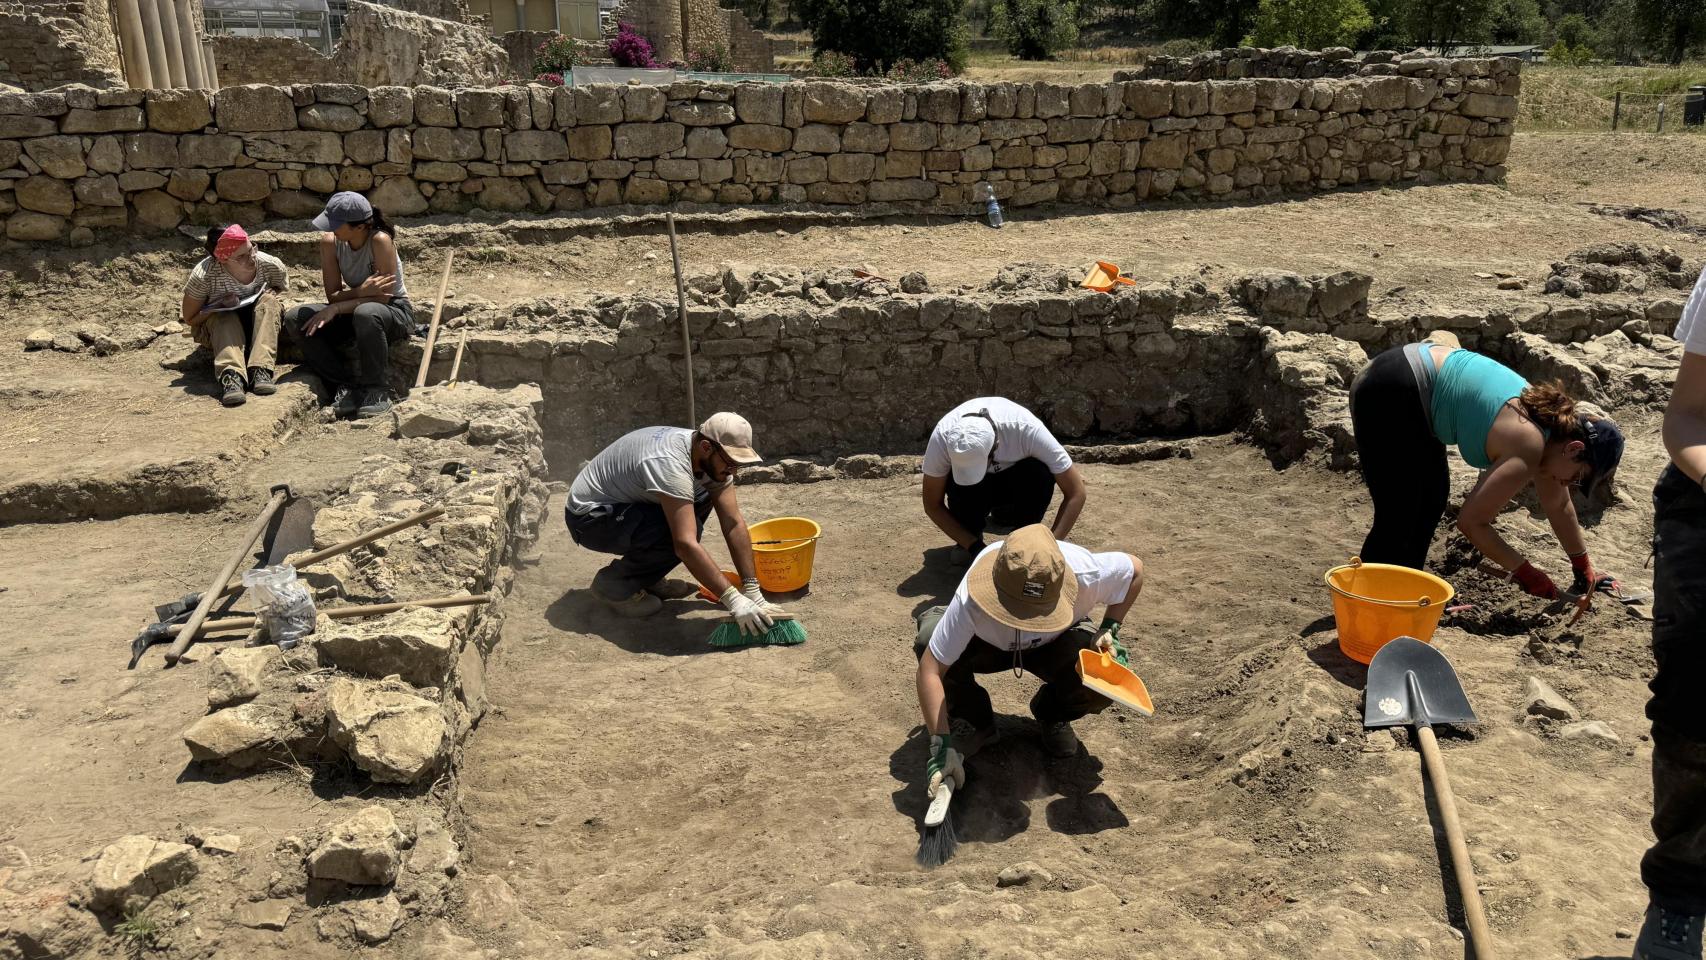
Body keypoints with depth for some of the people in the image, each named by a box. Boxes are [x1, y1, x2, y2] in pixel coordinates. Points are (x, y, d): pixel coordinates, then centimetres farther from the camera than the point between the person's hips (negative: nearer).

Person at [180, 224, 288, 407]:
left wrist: (271, 293, -19)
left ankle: (260, 369, -42)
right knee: (225, 317, -33)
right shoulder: (204, 275, -26)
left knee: (268, 301, -27)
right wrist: (221, 305, -29)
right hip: (219, 329, -2)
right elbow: (190, 319, -13)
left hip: (258, 326, 2)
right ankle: (231, 375, -56)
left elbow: (279, 287, 5)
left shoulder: (271, 265, -21)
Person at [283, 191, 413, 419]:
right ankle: (344, 384, -13)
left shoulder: (380, 240, -24)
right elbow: (333, 295, -8)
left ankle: (375, 391, -23)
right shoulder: (330, 241, -8)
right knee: (295, 319, -13)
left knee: (366, 313, -41)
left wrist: (335, 308, -29)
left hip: (396, 313, -6)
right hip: (354, 314, 6)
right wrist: (360, 291, -30)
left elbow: (383, 297, -24)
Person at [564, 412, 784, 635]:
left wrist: (752, 590, -15)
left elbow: (734, 524, -10)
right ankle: (613, 582, -6)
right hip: (588, 516, -9)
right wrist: (733, 599, -39)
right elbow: (685, 544, -40)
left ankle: (646, 576, 7)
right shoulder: (670, 463, -35)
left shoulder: (712, 458, -9)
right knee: (683, 532, -28)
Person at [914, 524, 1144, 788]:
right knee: (930, 637, -33)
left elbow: (1134, 568, -14)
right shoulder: (971, 600, -41)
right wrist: (941, 746, -40)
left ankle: (1053, 715, 6)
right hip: (986, 641, -1)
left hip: (1056, 642, 1)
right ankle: (973, 720, -3)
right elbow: (930, 669, -37)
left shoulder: (1085, 574, -37)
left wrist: (1109, 630, -22)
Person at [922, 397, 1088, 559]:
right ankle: (970, 540, -6)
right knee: (958, 485, -36)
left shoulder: (1028, 429, -37)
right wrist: (975, 546, -30)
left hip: (1016, 482, 0)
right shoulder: (942, 436, -34)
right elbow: (932, 505, -22)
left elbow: (1076, 493, -30)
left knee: (1041, 475, -34)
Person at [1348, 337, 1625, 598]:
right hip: (1389, 397, -10)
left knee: (1433, 498, 16)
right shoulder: (1528, 450, -18)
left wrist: (1583, 567, 35)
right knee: (1398, 518, -8)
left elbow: (1559, 506, 25)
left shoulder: (1550, 422, 10)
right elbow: (1471, 521, -18)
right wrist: (1524, 571, -6)